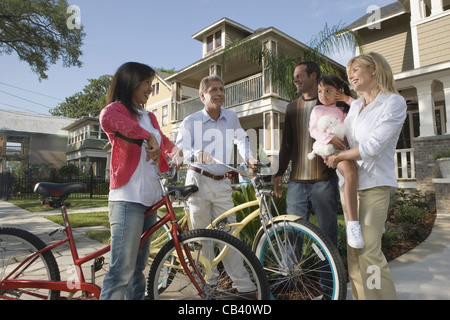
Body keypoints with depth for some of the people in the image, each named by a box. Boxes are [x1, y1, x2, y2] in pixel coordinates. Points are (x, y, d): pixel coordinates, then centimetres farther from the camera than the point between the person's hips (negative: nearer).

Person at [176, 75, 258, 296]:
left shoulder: (232, 118, 7)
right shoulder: (191, 122, -4)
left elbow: (241, 139, 24)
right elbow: (180, 150, -15)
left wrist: (248, 157, 6)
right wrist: (196, 155, -36)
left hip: (222, 183, 3)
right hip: (199, 181, -2)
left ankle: (243, 283, 11)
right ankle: (207, 283, 18)